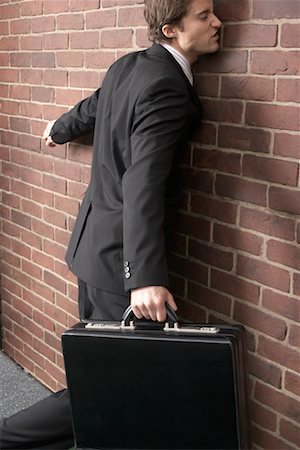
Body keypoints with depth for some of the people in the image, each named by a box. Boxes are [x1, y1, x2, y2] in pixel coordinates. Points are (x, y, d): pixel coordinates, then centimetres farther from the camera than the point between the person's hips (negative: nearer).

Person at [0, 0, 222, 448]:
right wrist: (145, 276, -38)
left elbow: (91, 109, 27)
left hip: (93, 241, 10)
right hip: (120, 257, -10)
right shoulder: (167, 88, -20)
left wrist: (60, 130, 49)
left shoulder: (126, 66, 7)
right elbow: (143, 183, -31)